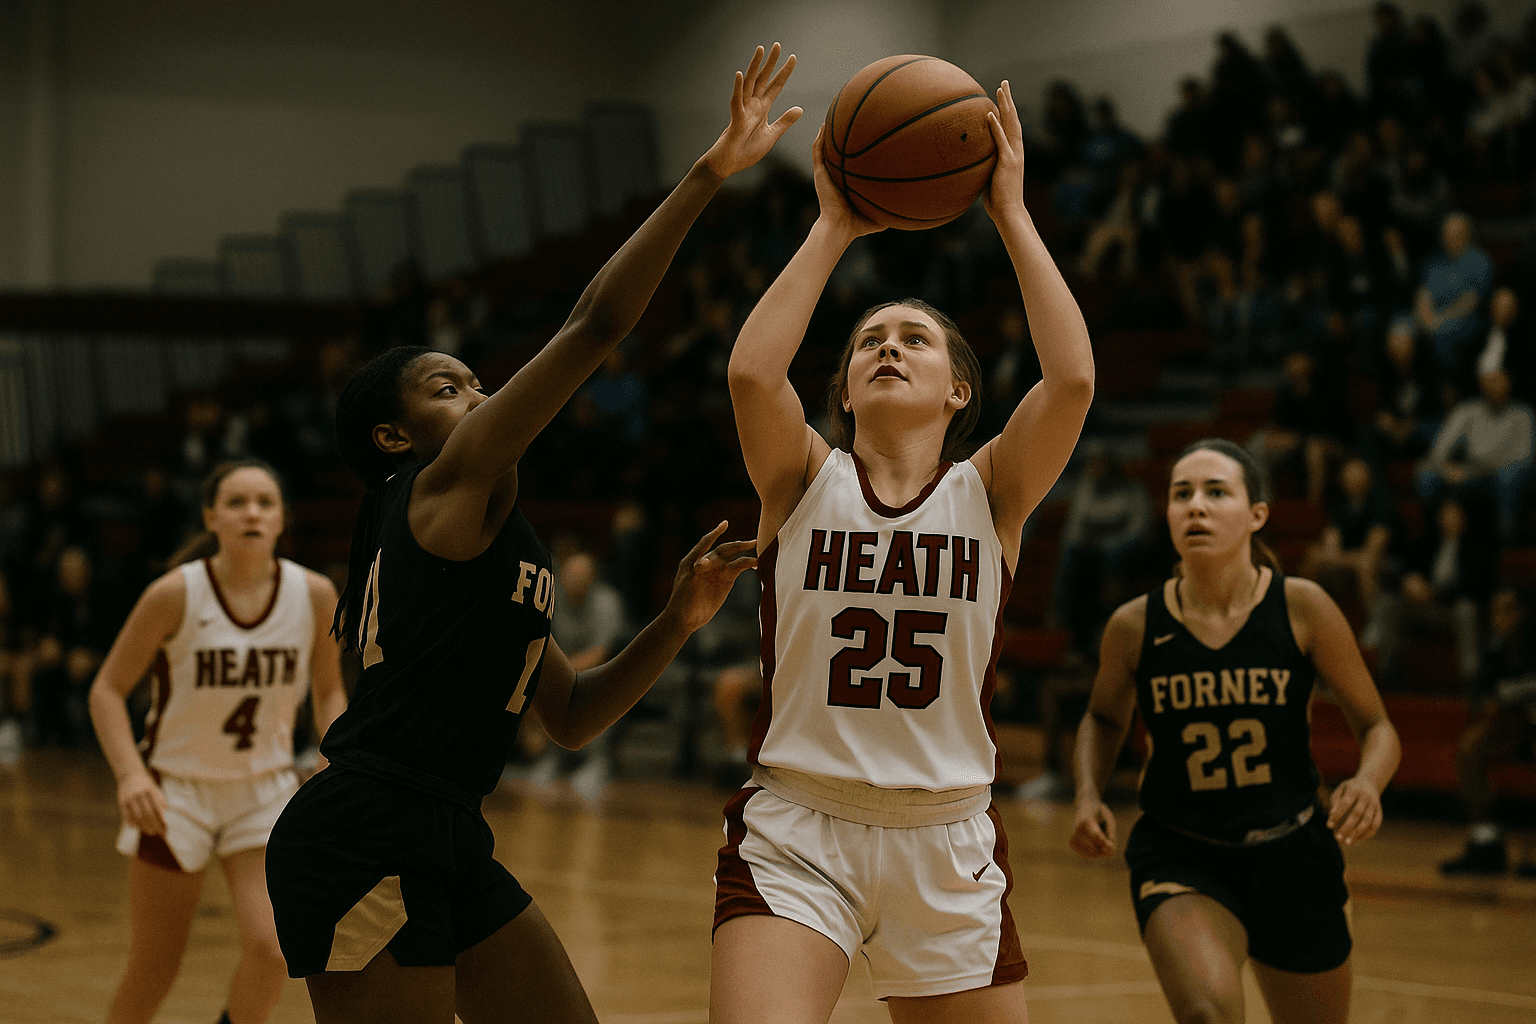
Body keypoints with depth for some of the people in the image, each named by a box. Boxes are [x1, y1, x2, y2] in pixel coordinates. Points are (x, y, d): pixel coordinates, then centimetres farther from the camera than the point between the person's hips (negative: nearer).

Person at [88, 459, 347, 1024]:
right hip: (175, 790, -2)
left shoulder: (314, 594, -9)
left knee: (271, 948, -16)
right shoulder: (176, 594, -17)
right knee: (151, 976, 5)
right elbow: (108, 690, -9)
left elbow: (329, 693, 7)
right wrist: (131, 775, -24)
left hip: (265, 791, 2)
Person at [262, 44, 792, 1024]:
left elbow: (571, 715, 20)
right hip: (363, 843, -10)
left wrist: (676, 624, 6)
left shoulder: (490, 531, 21)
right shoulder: (452, 485, -7)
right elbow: (597, 323, -15)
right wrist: (711, 172, -15)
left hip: (445, 846, 10)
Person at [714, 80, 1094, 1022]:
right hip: (795, 836, -2)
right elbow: (752, 373, -18)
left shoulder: (989, 492, 3)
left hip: (947, 845, 2)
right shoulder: (805, 481, 3)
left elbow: (1073, 380, -15)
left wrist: (1012, 215, -10)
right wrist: (834, 230, -11)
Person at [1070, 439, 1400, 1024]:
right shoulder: (1135, 627, -8)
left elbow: (1376, 727, -1)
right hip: (1179, 856, -1)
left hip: (1291, 854, 1)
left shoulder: (1302, 609, -11)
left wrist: (1368, 782, -23)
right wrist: (1089, 798, -4)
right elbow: (1104, 719, 14)